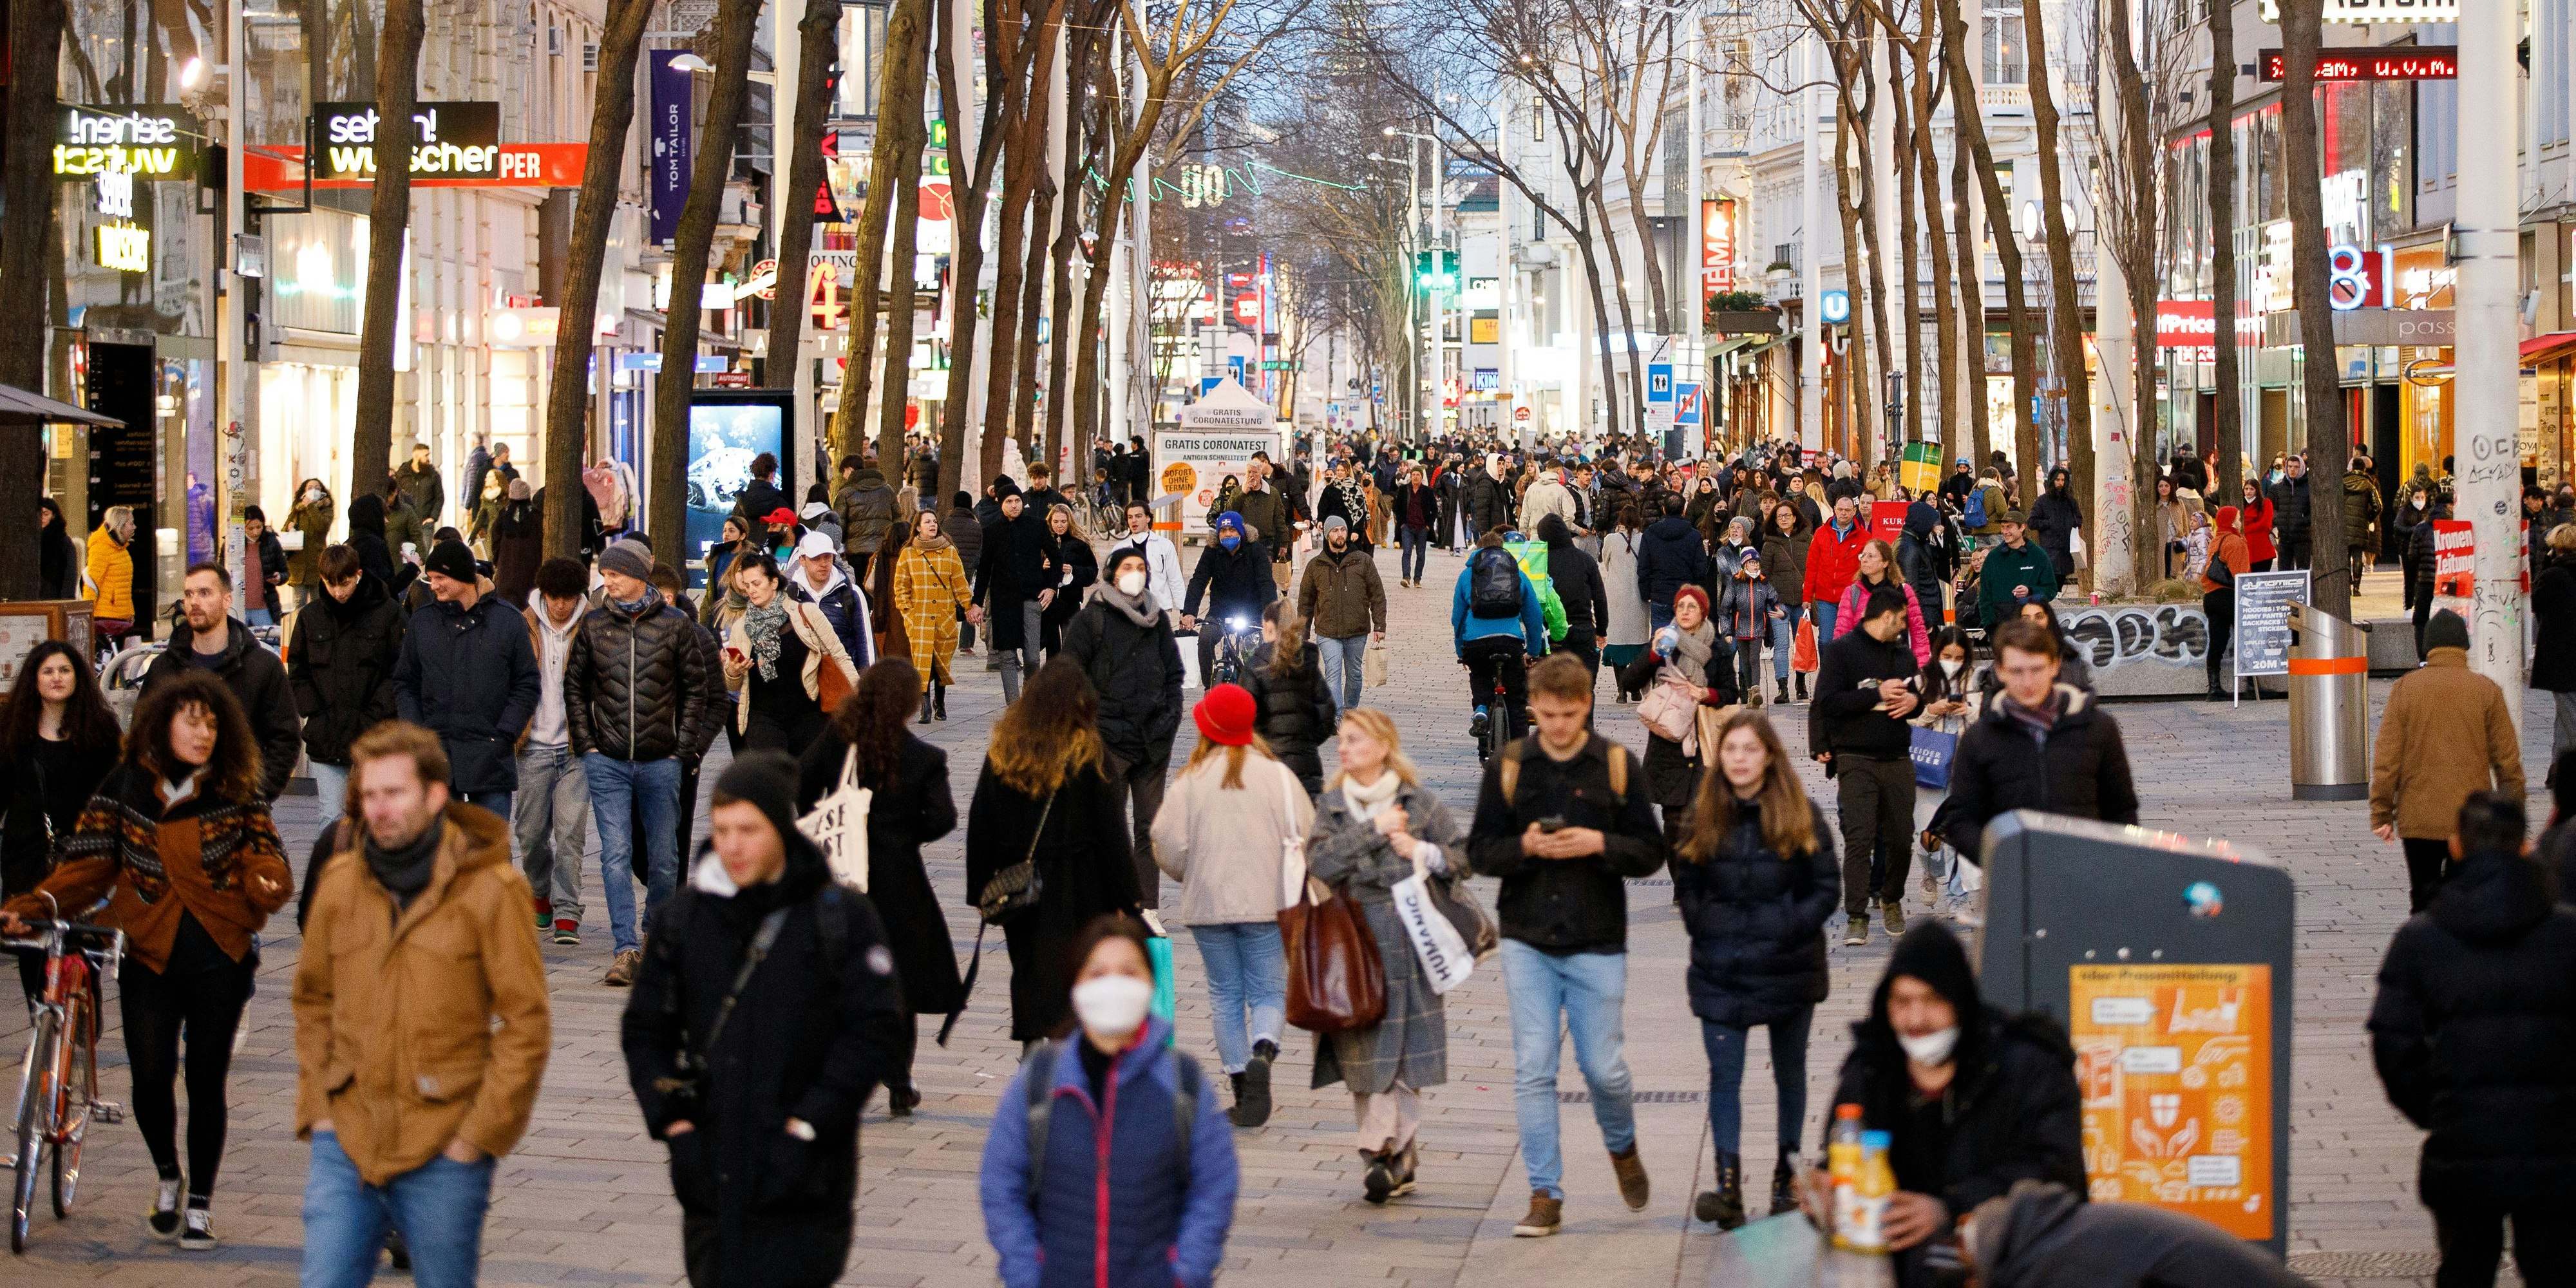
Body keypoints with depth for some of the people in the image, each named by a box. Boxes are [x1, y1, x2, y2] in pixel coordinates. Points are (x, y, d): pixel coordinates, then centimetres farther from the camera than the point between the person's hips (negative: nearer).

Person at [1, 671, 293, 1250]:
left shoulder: (237, 791, 2)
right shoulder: (125, 787, 1)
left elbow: (263, 853, -2)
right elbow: (88, 864, 0)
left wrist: (269, 883, -26)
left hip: (220, 959, 0)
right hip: (149, 955, 0)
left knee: (206, 1080, 3)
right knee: (150, 1077, -8)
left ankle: (200, 1204, 20)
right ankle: (168, 1176, 22)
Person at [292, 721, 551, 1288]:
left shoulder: (491, 889, -7)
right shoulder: (340, 879, 6)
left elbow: (526, 1023, -6)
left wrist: (480, 1133, -9)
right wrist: (315, 1105, 8)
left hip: (443, 1155, -3)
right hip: (346, 1142, 3)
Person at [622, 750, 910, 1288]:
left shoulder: (841, 917, -4)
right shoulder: (683, 918, 7)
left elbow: (874, 1031, -5)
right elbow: (644, 1031, 12)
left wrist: (807, 1126, -11)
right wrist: (672, 1121, -1)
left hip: (802, 1186, -4)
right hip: (709, 1178, 4)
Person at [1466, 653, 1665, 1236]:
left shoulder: (1617, 765, 0)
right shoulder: (1507, 767, 2)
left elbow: (1651, 852, 1)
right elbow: (1480, 852, 4)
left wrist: (1600, 844, -17)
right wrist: (1525, 846, -15)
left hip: (1597, 945, -1)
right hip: (1528, 943, 1)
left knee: (1603, 1066, 3)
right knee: (1532, 1070, -2)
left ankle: (1623, 1147, 35)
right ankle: (1545, 1195, 5)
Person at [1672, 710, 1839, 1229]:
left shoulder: (1801, 816, -3)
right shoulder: (1701, 816, 2)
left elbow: (1826, 889, -2)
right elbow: (1686, 886, 9)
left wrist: (1785, 929, -12)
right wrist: (1707, 927, -5)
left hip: (1788, 967, -1)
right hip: (1720, 973, 1)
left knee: (1790, 1072, 12)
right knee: (1724, 1077, -6)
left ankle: (1788, 1175, 25)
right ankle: (1728, 1187, -10)